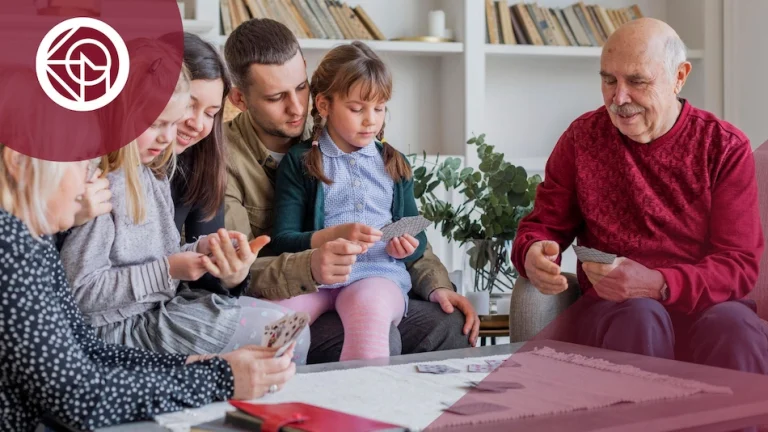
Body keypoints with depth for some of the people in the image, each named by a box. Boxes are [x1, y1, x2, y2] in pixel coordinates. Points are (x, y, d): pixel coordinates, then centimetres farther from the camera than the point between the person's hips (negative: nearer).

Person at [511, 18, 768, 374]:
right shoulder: (582, 138, 5)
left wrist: (657, 284, -24)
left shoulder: (725, 147, 1)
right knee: (638, 317, -35)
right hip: (610, 308, 1)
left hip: (704, 306, 0)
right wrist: (534, 256, -16)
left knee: (734, 327, -35)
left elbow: (739, 264, -5)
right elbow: (541, 226, 11)